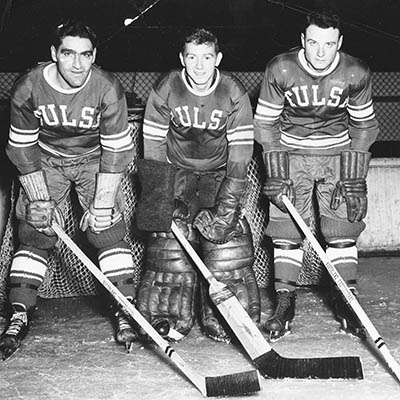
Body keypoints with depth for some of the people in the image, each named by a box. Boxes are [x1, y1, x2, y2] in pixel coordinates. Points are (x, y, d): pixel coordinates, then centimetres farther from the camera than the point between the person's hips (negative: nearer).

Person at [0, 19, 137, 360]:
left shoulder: (108, 90, -24)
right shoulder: (28, 88, -22)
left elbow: (117, 150, -18)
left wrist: (102, 204, -19)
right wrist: (39, 198, -13)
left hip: (95, 159, -1)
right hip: (45, 159, 1)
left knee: (109, 231, -11)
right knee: (34, 234, -5)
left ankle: (125, 313, -4)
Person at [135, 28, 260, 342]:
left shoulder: (234, 93, -14)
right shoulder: (166, 90, -13)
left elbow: (241, 149, -14)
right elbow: (153, 145, -6)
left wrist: (229, 202, -19)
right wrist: (158, 194, -11)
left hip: (219, 175, 0)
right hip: (175, 173, 0)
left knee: (229, 249, -10)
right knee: (170, 251, -8)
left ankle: (226, 325, 3)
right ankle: (168, 322, 7)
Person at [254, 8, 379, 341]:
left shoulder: (356, 74, -14)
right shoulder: (280, 70, -17)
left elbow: (363, 126, 0)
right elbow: (265, 122, -6)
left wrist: (354, 178, -3)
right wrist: (275, 173, -10)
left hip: (338, 154, 1)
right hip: (290, 153, 0)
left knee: (343, 228, -4)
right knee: (286, 229, -4)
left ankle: (345, 302, 7)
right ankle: (285, 303, 6)